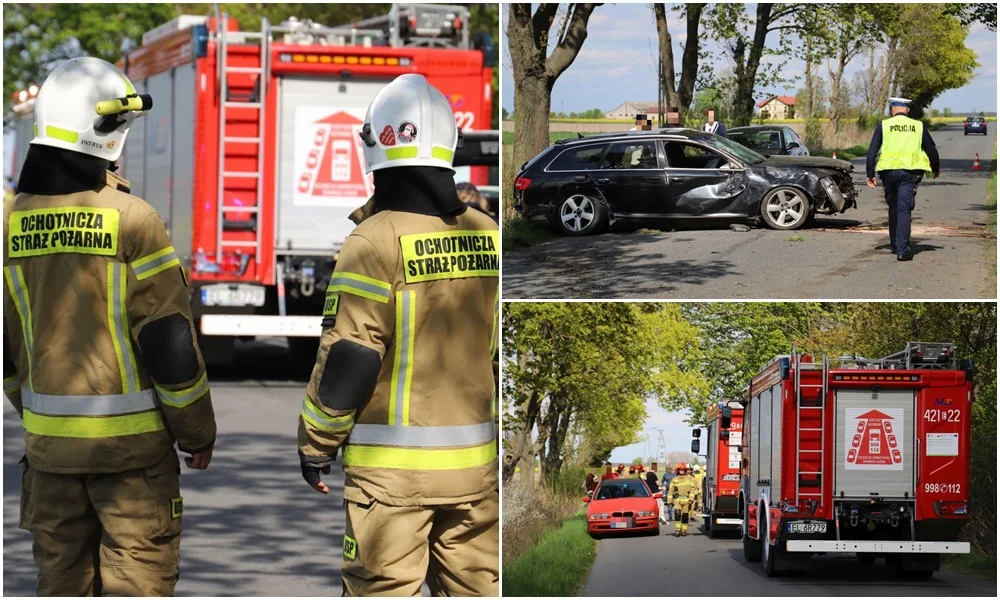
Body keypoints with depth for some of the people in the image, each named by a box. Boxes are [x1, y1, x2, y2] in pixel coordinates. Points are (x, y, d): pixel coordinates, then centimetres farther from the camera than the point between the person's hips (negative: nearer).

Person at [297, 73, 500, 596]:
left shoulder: (376, 241, -13)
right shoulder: (488, 237, 6)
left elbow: (347, 360, -13)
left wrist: (316, 443, -2)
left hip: (392, 464, -5)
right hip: (475, 459, 5)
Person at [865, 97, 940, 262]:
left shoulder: (883, 126, 6)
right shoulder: (918, 127, 8)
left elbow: (872, 151, 1)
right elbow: (932, 150, 14)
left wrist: (870, 174, 4)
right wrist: (936, 168, 31)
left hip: (889, 171, 0)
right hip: (910, 172, 0)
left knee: (893, 207, 18)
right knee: (904, 209, -4)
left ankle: (895, 245, 27)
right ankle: (902, 249, -14)